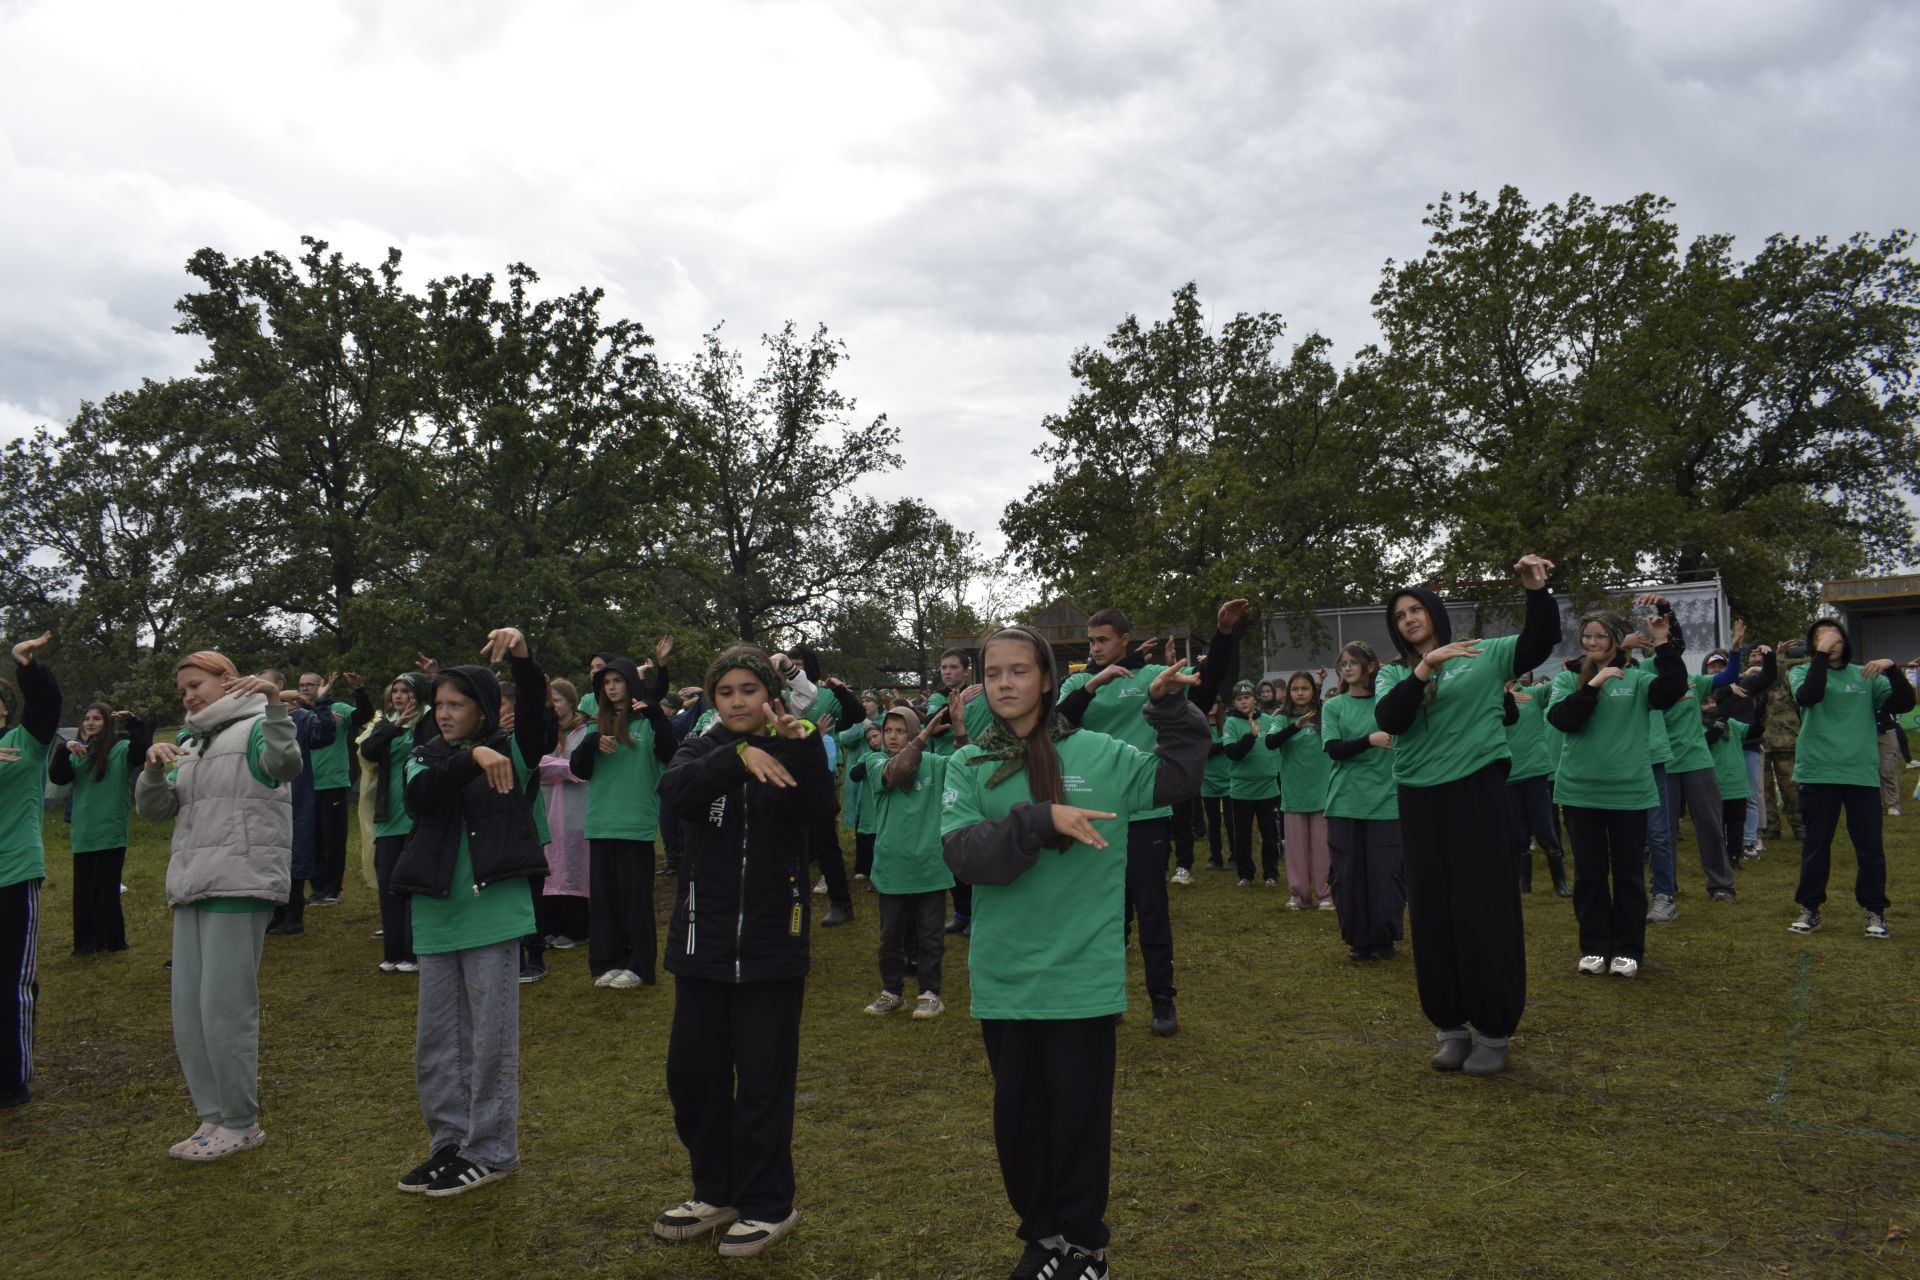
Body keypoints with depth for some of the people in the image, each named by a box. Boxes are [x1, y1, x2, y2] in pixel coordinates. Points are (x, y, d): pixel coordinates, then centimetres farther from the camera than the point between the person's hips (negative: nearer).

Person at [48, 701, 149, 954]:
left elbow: (143, 752, -22)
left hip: (110, 834, -5)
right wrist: (65, 750, -15)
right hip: (83, 836, 5)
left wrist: (134, 723, -32)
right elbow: (57, 778, 0)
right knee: (83, 891, 10)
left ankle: (112, 941, 10)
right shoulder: (78, 753, 12)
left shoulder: (122, 749, -2)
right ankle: (88, 941, 20)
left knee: (105, 891, 0)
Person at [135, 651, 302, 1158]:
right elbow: (153, 809, 13)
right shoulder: (191, 746, 20)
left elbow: (286, 762, -26)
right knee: (189, 1013, 10)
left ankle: (241, 1124, 6)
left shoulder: (255, 729, -3)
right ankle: (214, 1117, 22)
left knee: (225, 1008, -6)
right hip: (192, 887, 8)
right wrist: (153, 768, -6)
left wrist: (275, 706, -39)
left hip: (239, 886, -8)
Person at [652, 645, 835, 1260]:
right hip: (703, 938, 3)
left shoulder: (791, 753, -1)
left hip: (770, 942, -3)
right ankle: (716, 1191, 30)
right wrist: (739, 755, -34)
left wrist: (803, 746, -37)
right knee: (692, 1072, 11)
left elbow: (818, 811, -21)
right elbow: (676, 792, -19)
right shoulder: (703, 749, 4)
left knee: (763, 1077, 3)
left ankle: (767, 1204, 20)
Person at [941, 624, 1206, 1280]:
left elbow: (1178, 775, 11)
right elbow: (965, 853, -13)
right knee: (1019, 1112, 14)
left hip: (1083, 970, -1)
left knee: (1080, 1112, 9)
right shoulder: (969, 766, 0)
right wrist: (1041, 820, -24)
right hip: (1004, 974, 1)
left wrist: (1170, 707, -1)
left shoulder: (1099, 754, -1)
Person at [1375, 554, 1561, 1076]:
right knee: (1432, 912, 7)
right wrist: (1424, 668, -21)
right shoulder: (1393, 675, 8)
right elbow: (1389, 720, -10)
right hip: (1420, 799, 3)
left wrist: (1536, 591, -19)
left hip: (1477, 790, -3)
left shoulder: (1485, 654, 5)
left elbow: (1540, 643, -4)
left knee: (1485, 909, 0)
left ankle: (1493, 1032, 11)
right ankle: (1450, 1026, 19)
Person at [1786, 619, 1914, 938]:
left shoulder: (1866, 676, 10)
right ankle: (1810, 908, 16)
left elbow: (1904, 703, -1)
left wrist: (1891, 668, -14)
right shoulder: (1802, 673, 4)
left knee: (1870, 846, 4)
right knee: (1816, 844, 5)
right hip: (1817, 772, -2)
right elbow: (1807, 697, -18)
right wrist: (1821, 656, -17)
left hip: (1862, 773, 2)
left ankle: (1875, 911, 16)